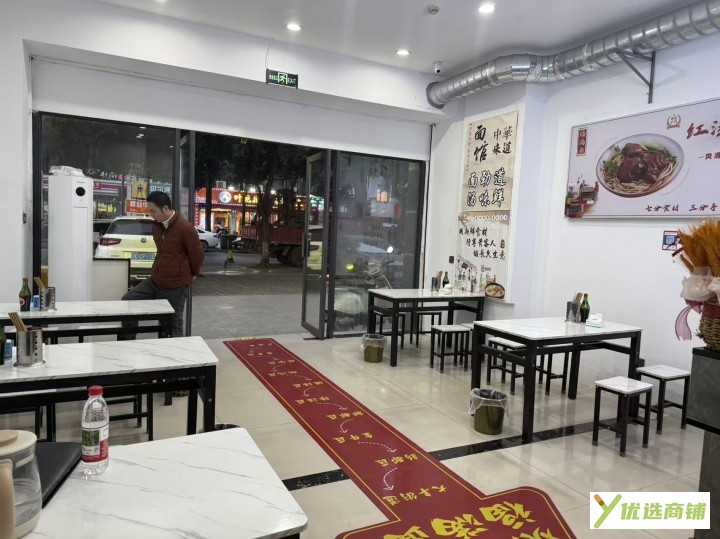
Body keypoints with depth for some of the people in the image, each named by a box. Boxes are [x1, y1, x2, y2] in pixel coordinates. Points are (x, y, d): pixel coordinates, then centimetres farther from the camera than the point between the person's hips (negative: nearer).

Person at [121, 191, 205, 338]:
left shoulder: (185, 228, -20)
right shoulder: (156, 225, 6)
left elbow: (198, 254, -11)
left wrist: (193, 274, 4)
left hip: (175, 286, -7)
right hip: (155, 281, 8)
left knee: (173, 326, 3)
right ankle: (128, 341, 15)